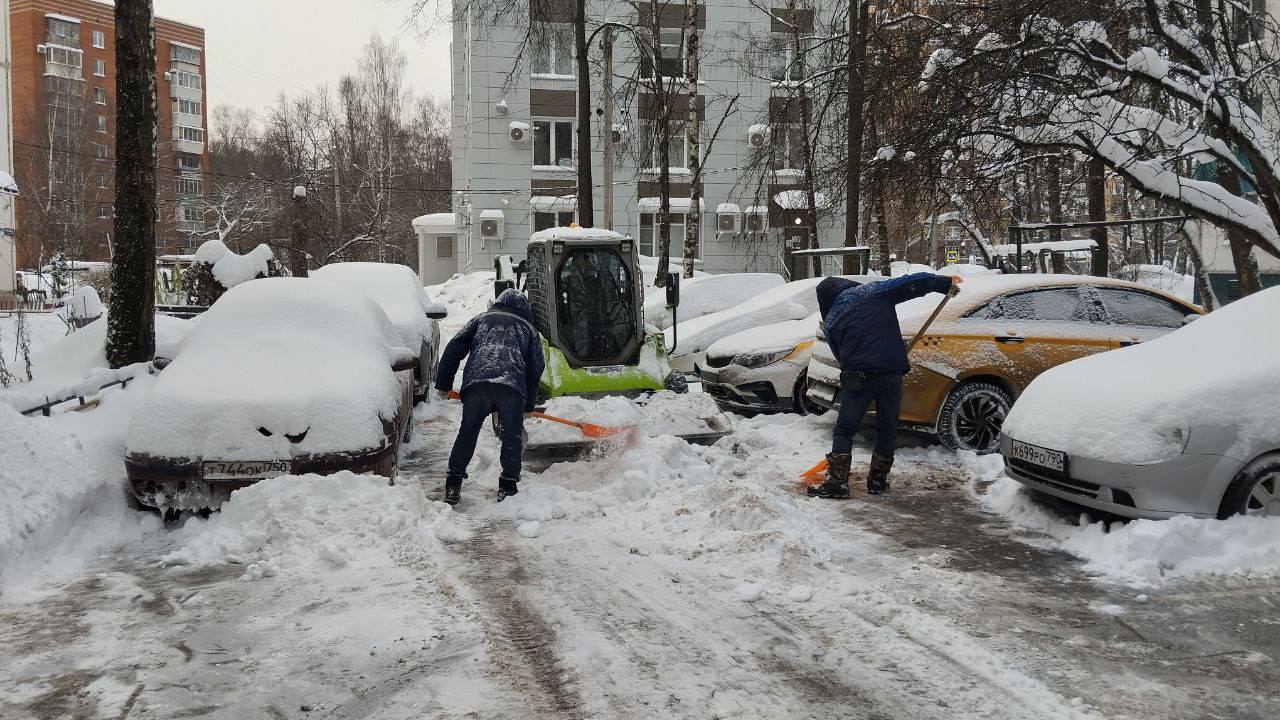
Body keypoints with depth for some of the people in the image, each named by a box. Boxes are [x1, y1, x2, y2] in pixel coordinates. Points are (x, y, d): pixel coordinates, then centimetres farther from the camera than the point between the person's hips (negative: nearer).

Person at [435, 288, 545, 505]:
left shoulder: (481, 319, 30)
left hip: (476, 382, 1)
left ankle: (453, 484, 9)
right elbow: (535, 369, 26)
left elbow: (454, 348, 20)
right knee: (513, 436, 12)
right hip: (512, 385, -1)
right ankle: (508, 485, 12)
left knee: (467, 433, 10)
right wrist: (528, 405, 32)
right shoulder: (528, 329, 30)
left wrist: (443, 383, 24)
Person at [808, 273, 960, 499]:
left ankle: (837, 481, -1)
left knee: (844, 430, 8)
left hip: (857, 377, -1)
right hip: (891, 372, 1)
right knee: (887, 429, 14)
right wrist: (945, 283, 12)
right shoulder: (874, 291, 10)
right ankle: (878, 480, 17)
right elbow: (912, 283, 3)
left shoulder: (830, 321, 12)